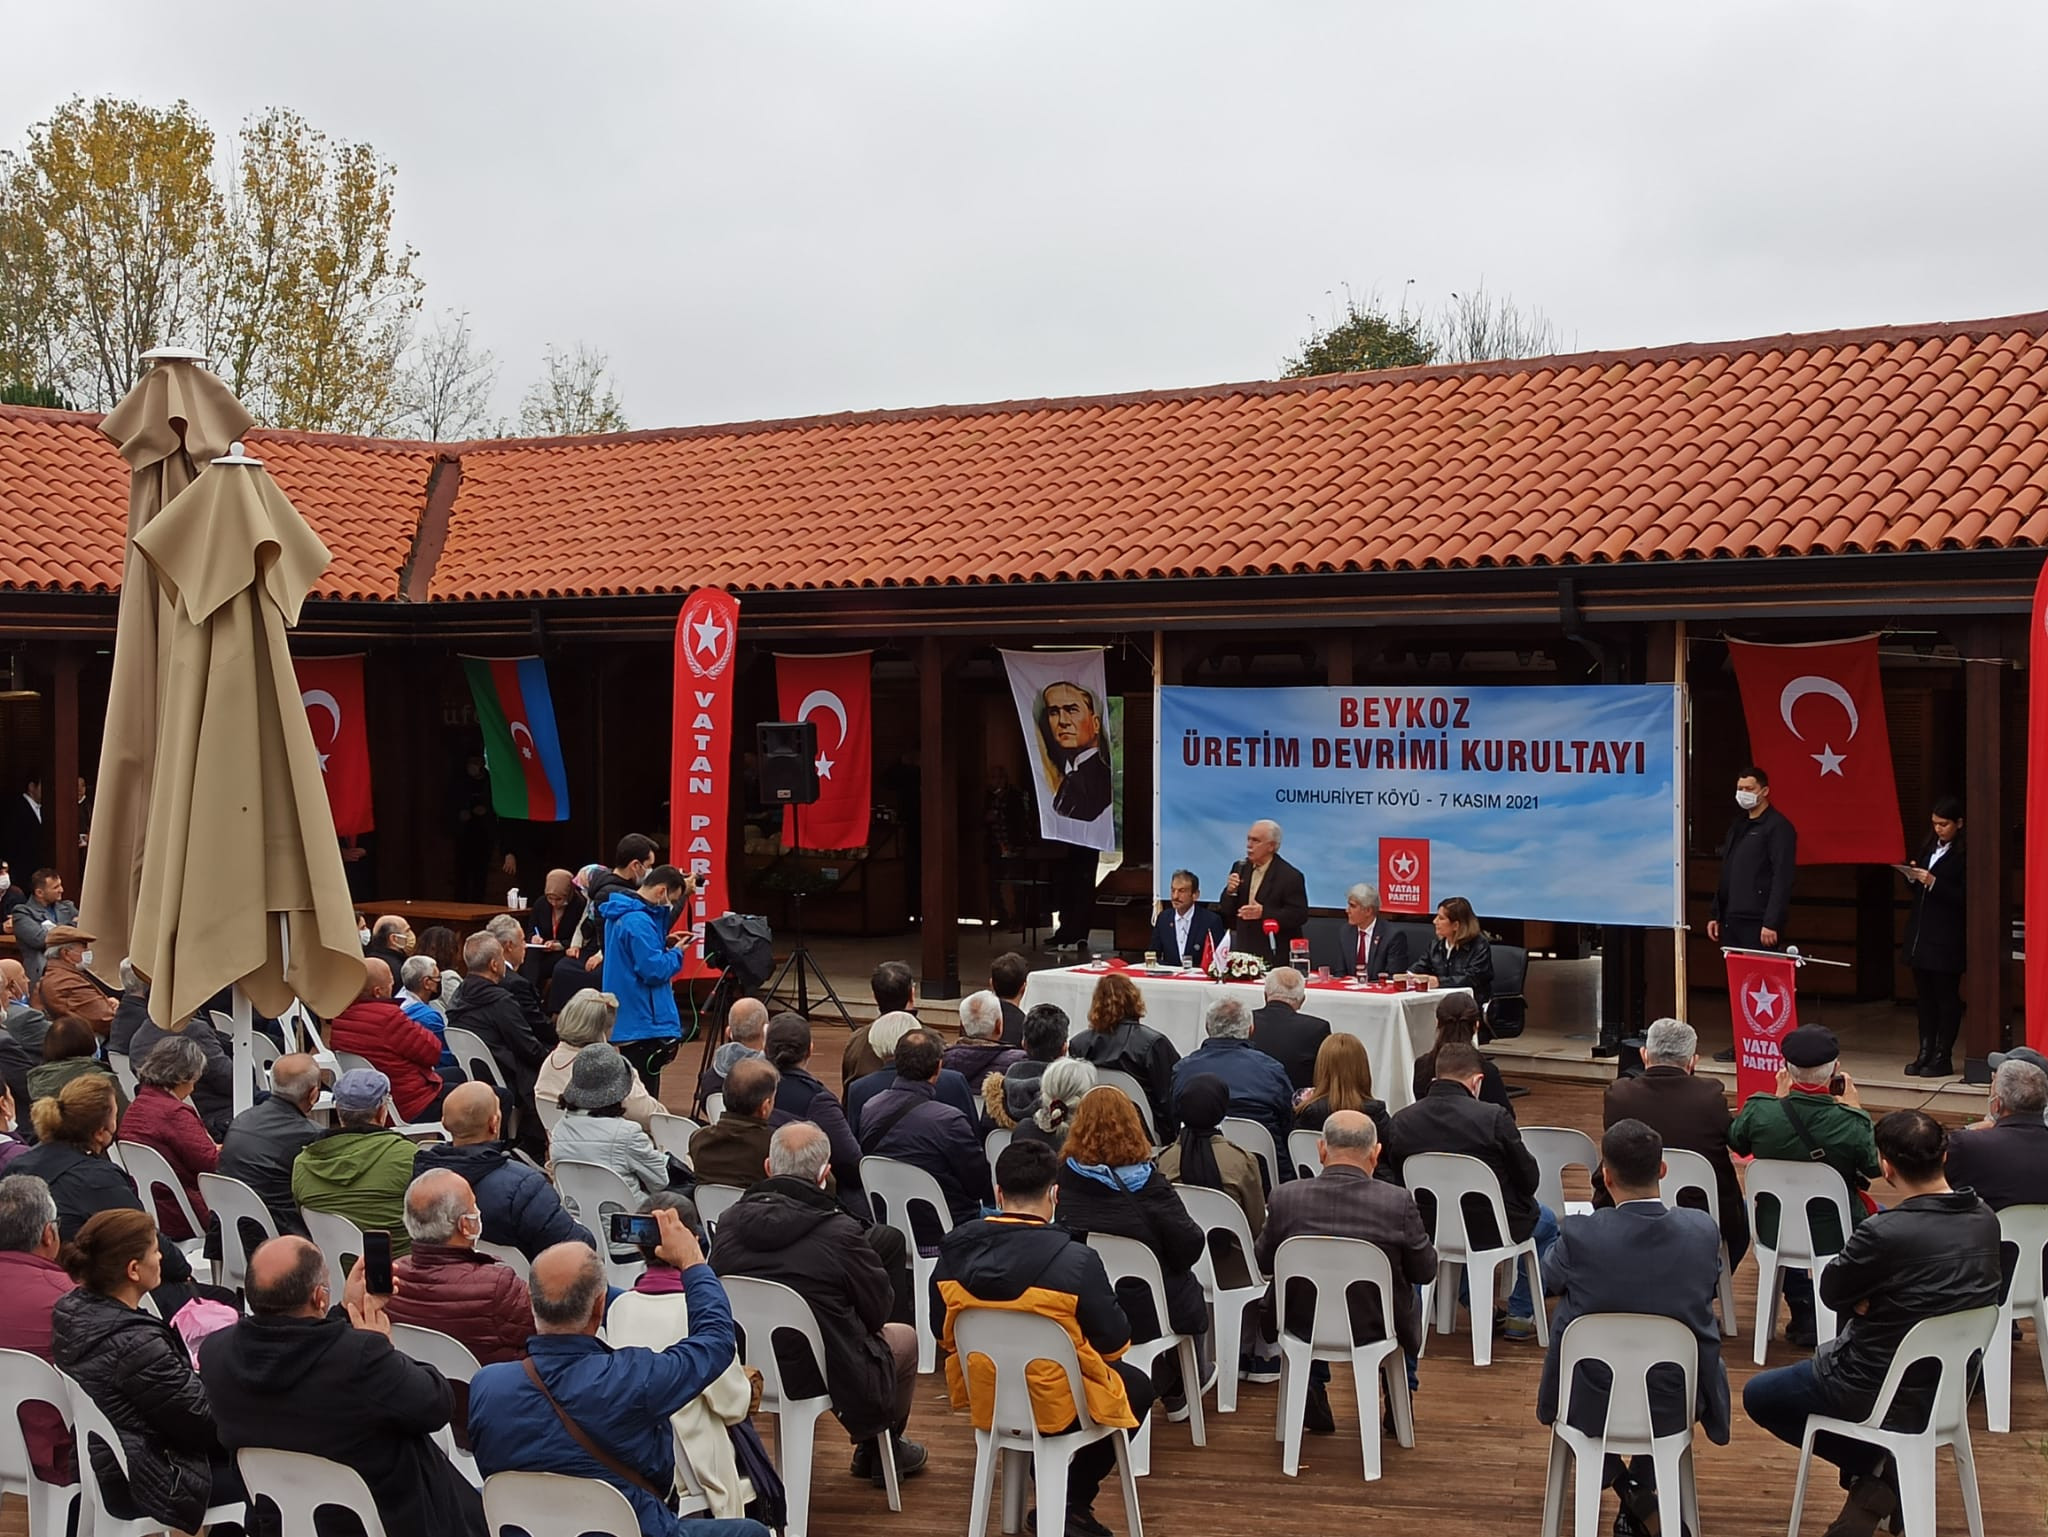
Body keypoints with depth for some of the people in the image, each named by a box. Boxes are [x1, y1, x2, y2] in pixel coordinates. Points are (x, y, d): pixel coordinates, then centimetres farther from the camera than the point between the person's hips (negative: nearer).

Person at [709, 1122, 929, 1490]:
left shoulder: (729, 1221, -9)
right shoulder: (839, 1232, -23)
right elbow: (879, 1310, -9)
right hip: (822, 1375, -5)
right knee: (904, 1337, 24)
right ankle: (881, 1450, 42)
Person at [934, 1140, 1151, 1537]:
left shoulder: (954, 1249, -12)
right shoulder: (1077, 1260, -25)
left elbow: (943, 1336, 1)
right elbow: (1115, 1342, -12)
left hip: (982, 1399, 5)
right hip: (1057, 1408, -5)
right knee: (1137, 1386, 25)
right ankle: (1073, 1503, 20)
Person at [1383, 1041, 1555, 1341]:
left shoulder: (1400, 1121, -12)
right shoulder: (1493, 1118, -23)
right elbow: (1528, 1180, -12)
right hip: (1492, 1231, -4)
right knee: (1546, 1221, 29)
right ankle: (1520, 1316, 27)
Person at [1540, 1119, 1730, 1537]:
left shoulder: (1579, 1236, -22)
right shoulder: (1703, 1231, -15)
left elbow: (1549, 1282, 1)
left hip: (1592, 1406, -2)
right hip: (1674, 1407, 2)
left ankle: (1630, 1494, 22)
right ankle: (1641, 1500, 35)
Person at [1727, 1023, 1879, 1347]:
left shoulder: (1759, 1111, -22)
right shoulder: (1850, 1123, -27)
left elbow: (1736, 1143, 1)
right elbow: (1874, 1168, -7)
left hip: (1774, 1233, 2)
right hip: (1835, 1236, -2)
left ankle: (1803, 1315, 39)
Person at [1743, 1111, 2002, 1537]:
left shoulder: (1883, 1234, -29)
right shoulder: (1986, 1220, -8)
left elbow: (1832, 1293, -11)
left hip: (1889, 1396, -6)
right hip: (1951, 1387, 7)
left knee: (1758, 1396, 16)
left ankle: (1874, 1467, 6)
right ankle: (1880, 1474, 19)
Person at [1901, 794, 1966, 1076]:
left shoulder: (1964, 855, -10)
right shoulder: (1929, 849, 13)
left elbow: (1964, 898, -16)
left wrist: (1933, 882, -22)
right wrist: (1913, 877, -2)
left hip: (1947, 939, -7)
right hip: (1921, 934, 7)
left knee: (1946, 995, 0)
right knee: (1924, 995, 10)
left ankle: (1943, 1058, 5)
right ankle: (1926, 1053, 17)